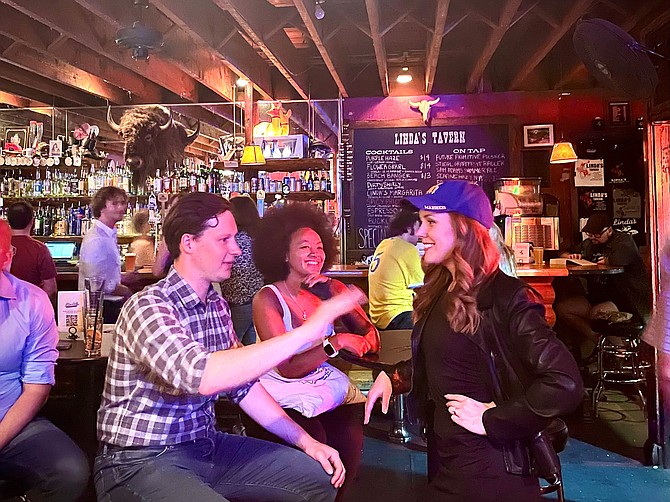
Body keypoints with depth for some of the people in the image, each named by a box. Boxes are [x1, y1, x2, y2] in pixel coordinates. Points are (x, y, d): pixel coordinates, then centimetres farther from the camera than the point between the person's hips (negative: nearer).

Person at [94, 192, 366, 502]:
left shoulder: (217, 306, 5)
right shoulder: (148, 307, -21)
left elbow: (241, 383, 12)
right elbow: (201, 376, -38)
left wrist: (306, 441, 6)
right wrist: (306, 332, -35)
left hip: (204, 444, 8)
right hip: (141, 461, -7)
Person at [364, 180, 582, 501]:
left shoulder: (502, 297, -21)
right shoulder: (440, 291, 5)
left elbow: (566, 384, -28)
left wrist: (491, 420, -22)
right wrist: (393, 377, 3)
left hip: (486, 469, -7)